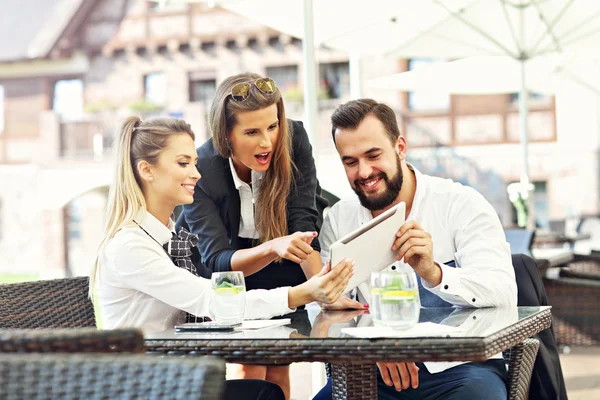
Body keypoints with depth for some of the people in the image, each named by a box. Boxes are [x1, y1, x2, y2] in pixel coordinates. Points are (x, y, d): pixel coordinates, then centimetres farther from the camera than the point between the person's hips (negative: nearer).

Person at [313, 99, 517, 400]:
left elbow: (504, 295, -14)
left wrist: (432, 272, -31)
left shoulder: (463, 205, -3)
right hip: (377, 372, 2)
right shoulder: (338, 220, 8)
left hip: (460, 366, -2)